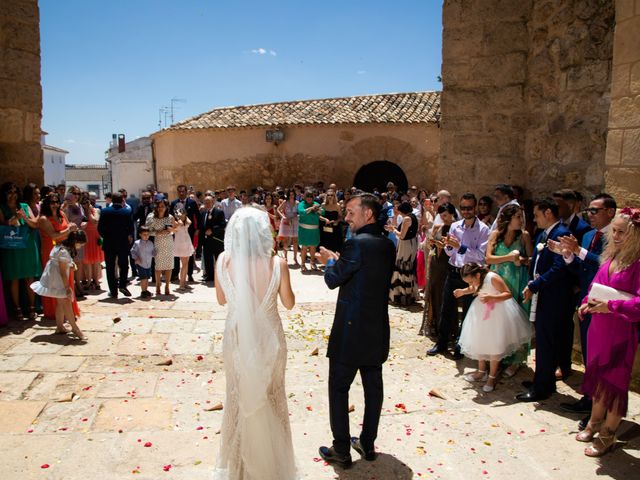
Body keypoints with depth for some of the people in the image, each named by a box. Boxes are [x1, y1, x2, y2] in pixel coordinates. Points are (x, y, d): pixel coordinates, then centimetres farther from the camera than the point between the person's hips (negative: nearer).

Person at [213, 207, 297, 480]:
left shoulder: (223, 260, -15)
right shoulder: (276, 263, -20)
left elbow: (221, 299, -1)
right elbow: (289, 303, -7)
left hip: (236, 338, 1)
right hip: (268, 338, -1)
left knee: (239, 397, 22)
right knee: (271, 397, 21)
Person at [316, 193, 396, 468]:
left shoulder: (356, 244, -20)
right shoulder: (387, 245, 6)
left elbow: (333, 280, -13)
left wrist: (330, 261, 6)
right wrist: (339, 261, 12)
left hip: (351, 330, -8)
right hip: (377, 330, 8)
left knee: (338, 388, 6)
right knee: (373, 386, 16)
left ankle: (341, 450, 15)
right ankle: (367, 444, 30)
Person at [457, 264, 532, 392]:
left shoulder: (493, 278, -28)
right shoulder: (477, 280, -7)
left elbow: (508, 294, -26)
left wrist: (491, 297, -39)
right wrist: (463, 291, -2)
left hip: (497, 313, -7)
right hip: (481, 313, 7)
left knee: (494, 345, 2)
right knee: (479, 341, 15)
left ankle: (492, 377, 17)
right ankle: (482, 371, 34)